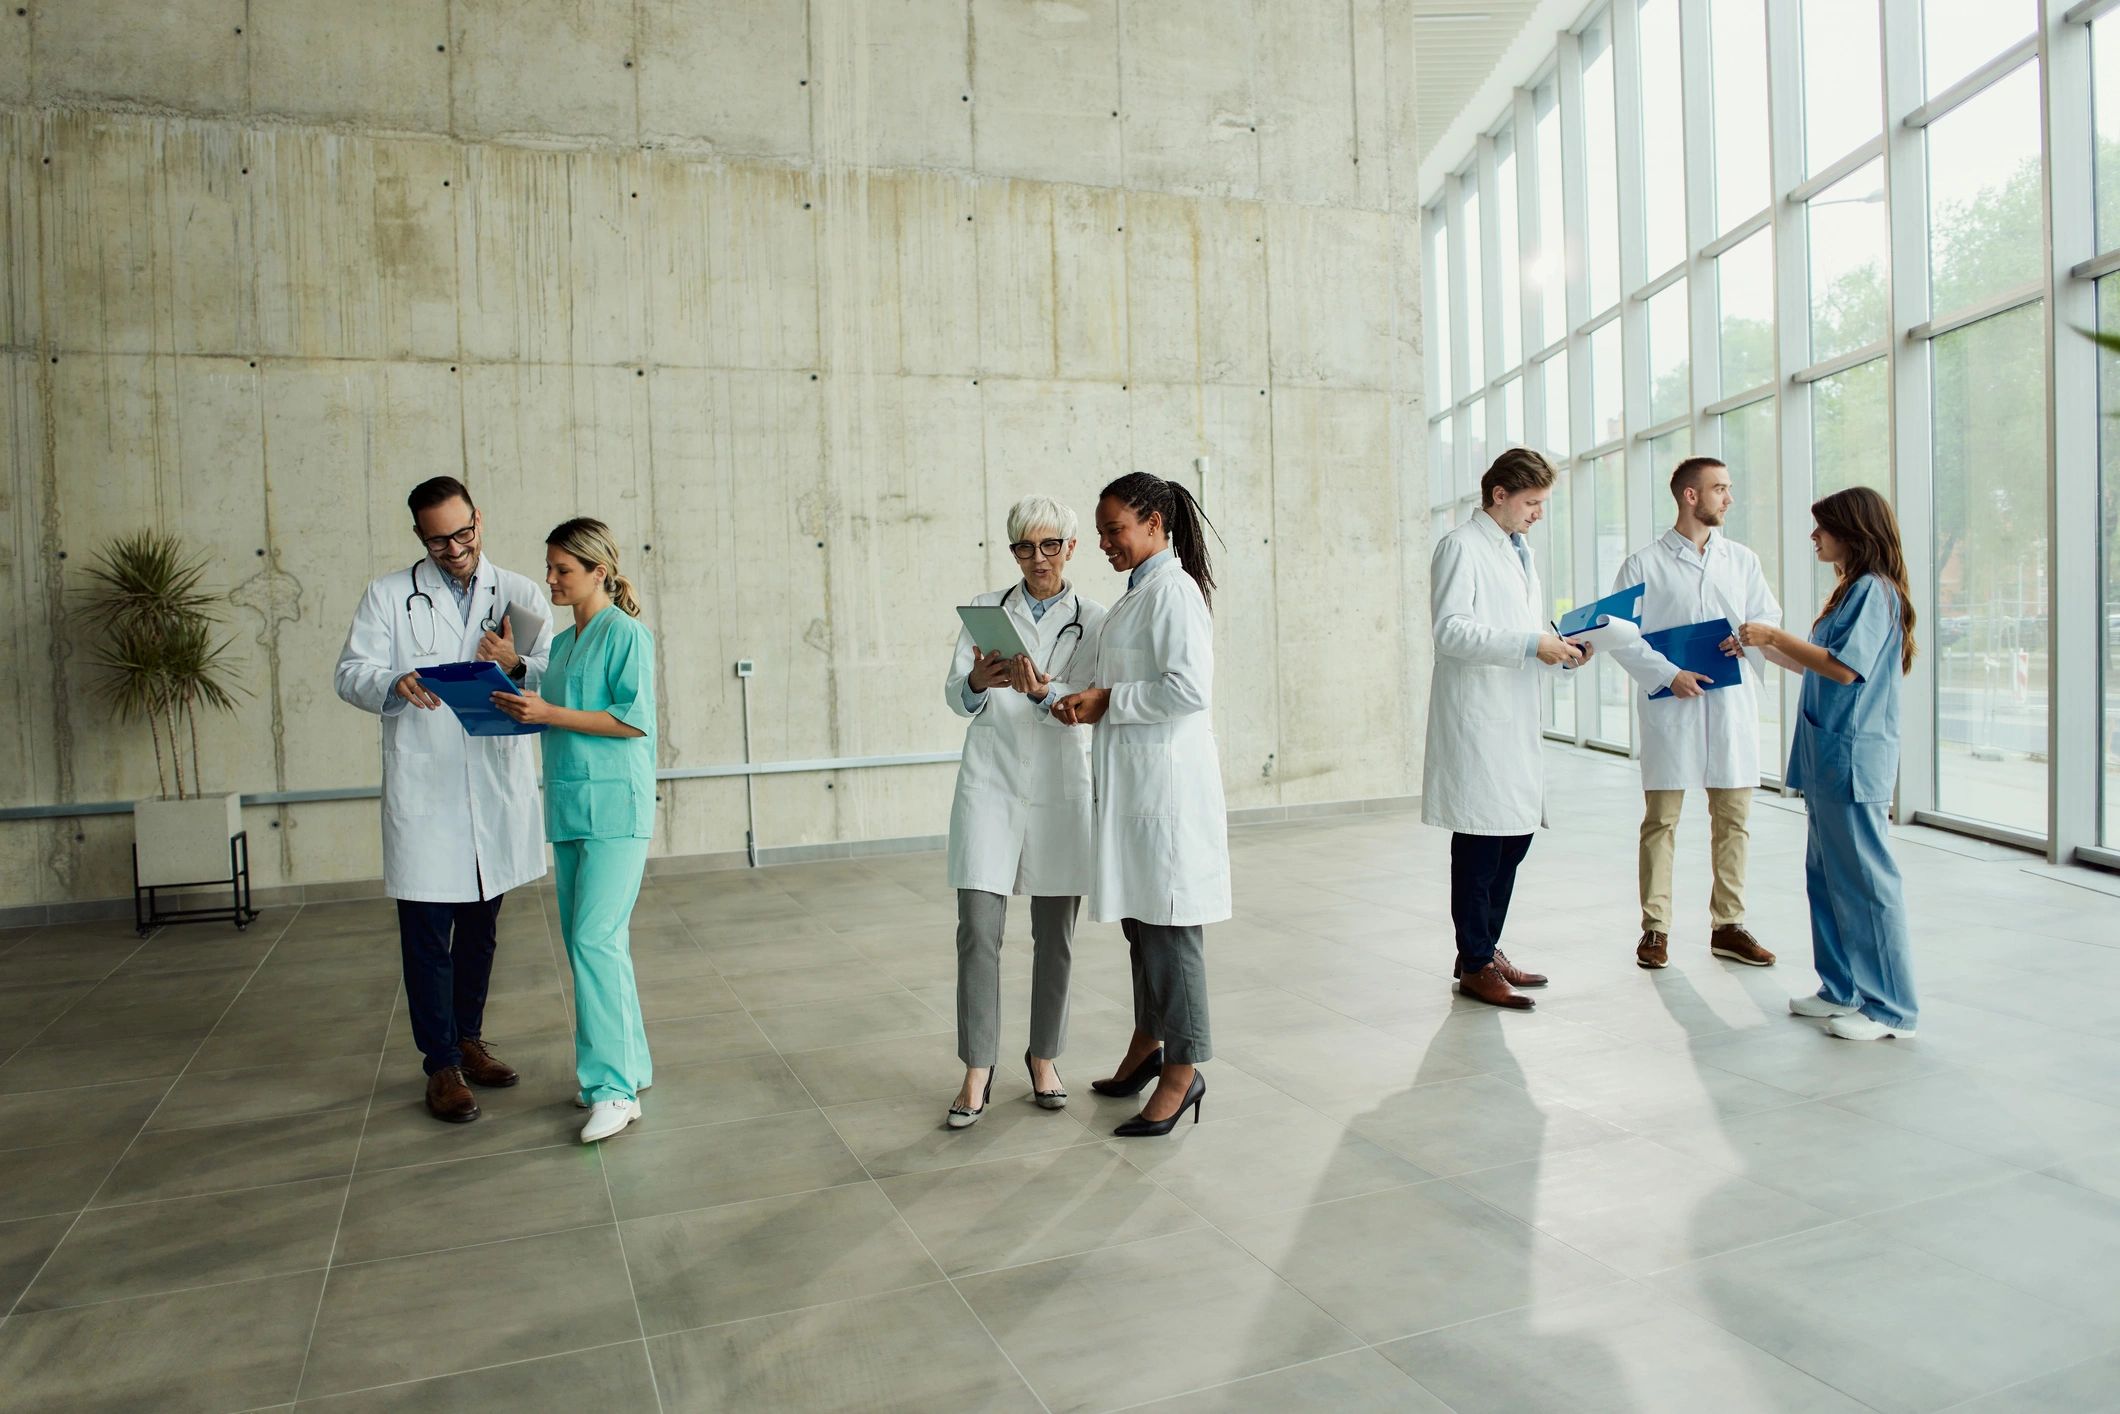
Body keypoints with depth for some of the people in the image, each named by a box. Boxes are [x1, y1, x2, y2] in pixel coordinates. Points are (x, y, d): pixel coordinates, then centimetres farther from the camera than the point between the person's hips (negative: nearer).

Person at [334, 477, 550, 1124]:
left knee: (480, 926, 15)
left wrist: (516, 666, -16)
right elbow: (351, 673, 0)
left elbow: (557, 676, 5)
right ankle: (442, 1065, 11)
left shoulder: (519, 593, 8)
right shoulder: (389, 595, 3)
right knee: (427, 931, 0)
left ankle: (469, 1039, 31)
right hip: (423, 789, -2)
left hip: (498, 785, 3)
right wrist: (396, 685, -21)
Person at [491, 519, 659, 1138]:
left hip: (615, 807, -9)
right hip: (569, 807, 9)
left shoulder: (625, 634, -7)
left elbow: (634, 720, -15)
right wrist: (523, 709, 7)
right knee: (585, 940, 11)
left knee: (595, 938, -13)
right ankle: (623, 1065, 22)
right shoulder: (562, 643, 18)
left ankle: (615, 1087, -8)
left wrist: (550, 713, -17)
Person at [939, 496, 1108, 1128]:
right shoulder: (986, 610, 7)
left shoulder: (1093, 620, 4)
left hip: (1061, 786, 0)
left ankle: (1044, 1058, 25)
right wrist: (978, 682, -25)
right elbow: (955, 694, -2)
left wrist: (1040, 691, -29)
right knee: (978, 929, -5)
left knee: (1055, 934, 8)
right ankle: (977, 1071, 6)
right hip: (990, 783, 0)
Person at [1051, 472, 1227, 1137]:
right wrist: (1080, 702, 3)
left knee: (1168, 925, -2)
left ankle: (1182, 1074, 8)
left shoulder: (1172, 590, -13)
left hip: (1167, 775, -10)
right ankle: (1147, 1045, 32)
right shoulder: (1136, 594, 18)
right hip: (1130, 779, 10)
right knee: (1140, 920, 17)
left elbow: (1191, 689, -23)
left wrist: (1108, 701, -14)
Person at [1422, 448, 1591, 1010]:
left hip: (1515, 717, 9)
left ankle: (1486, 947, 25)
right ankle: (1475, 965, 6)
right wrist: (1530, 645, -21)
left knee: (1515, 833, 12)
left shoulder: (1519, 550, 21)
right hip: (1476, 719, -9)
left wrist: (1560, 649, 7)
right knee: (1481, 841, -4)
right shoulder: (1460, 547, -7)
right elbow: (1451, 631, -18)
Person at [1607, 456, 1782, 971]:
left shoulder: (1742, 559, 14)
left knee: (1732, 817, 7)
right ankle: (1655, 928, 7)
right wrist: (1669, 674, -13)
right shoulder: (1644, 565, 1)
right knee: (1660, 819, -1)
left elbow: (1769, 614, 16)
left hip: (1732, 702, 4)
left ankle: (1728, 925, 18)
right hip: (1671, 706, -4)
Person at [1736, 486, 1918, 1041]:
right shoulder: (1854, 590, 17)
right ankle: (1844, 990, 23)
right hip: (1829, 759, 10)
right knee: (1826, 877, 14)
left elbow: (1845, 667, -21)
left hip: (1853, 759, -10)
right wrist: (1766, 647, 18)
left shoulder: (1874, 589, -12)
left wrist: (1776, 635, -16)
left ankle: (1890, 1007, 5)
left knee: (1865, 880, -4)